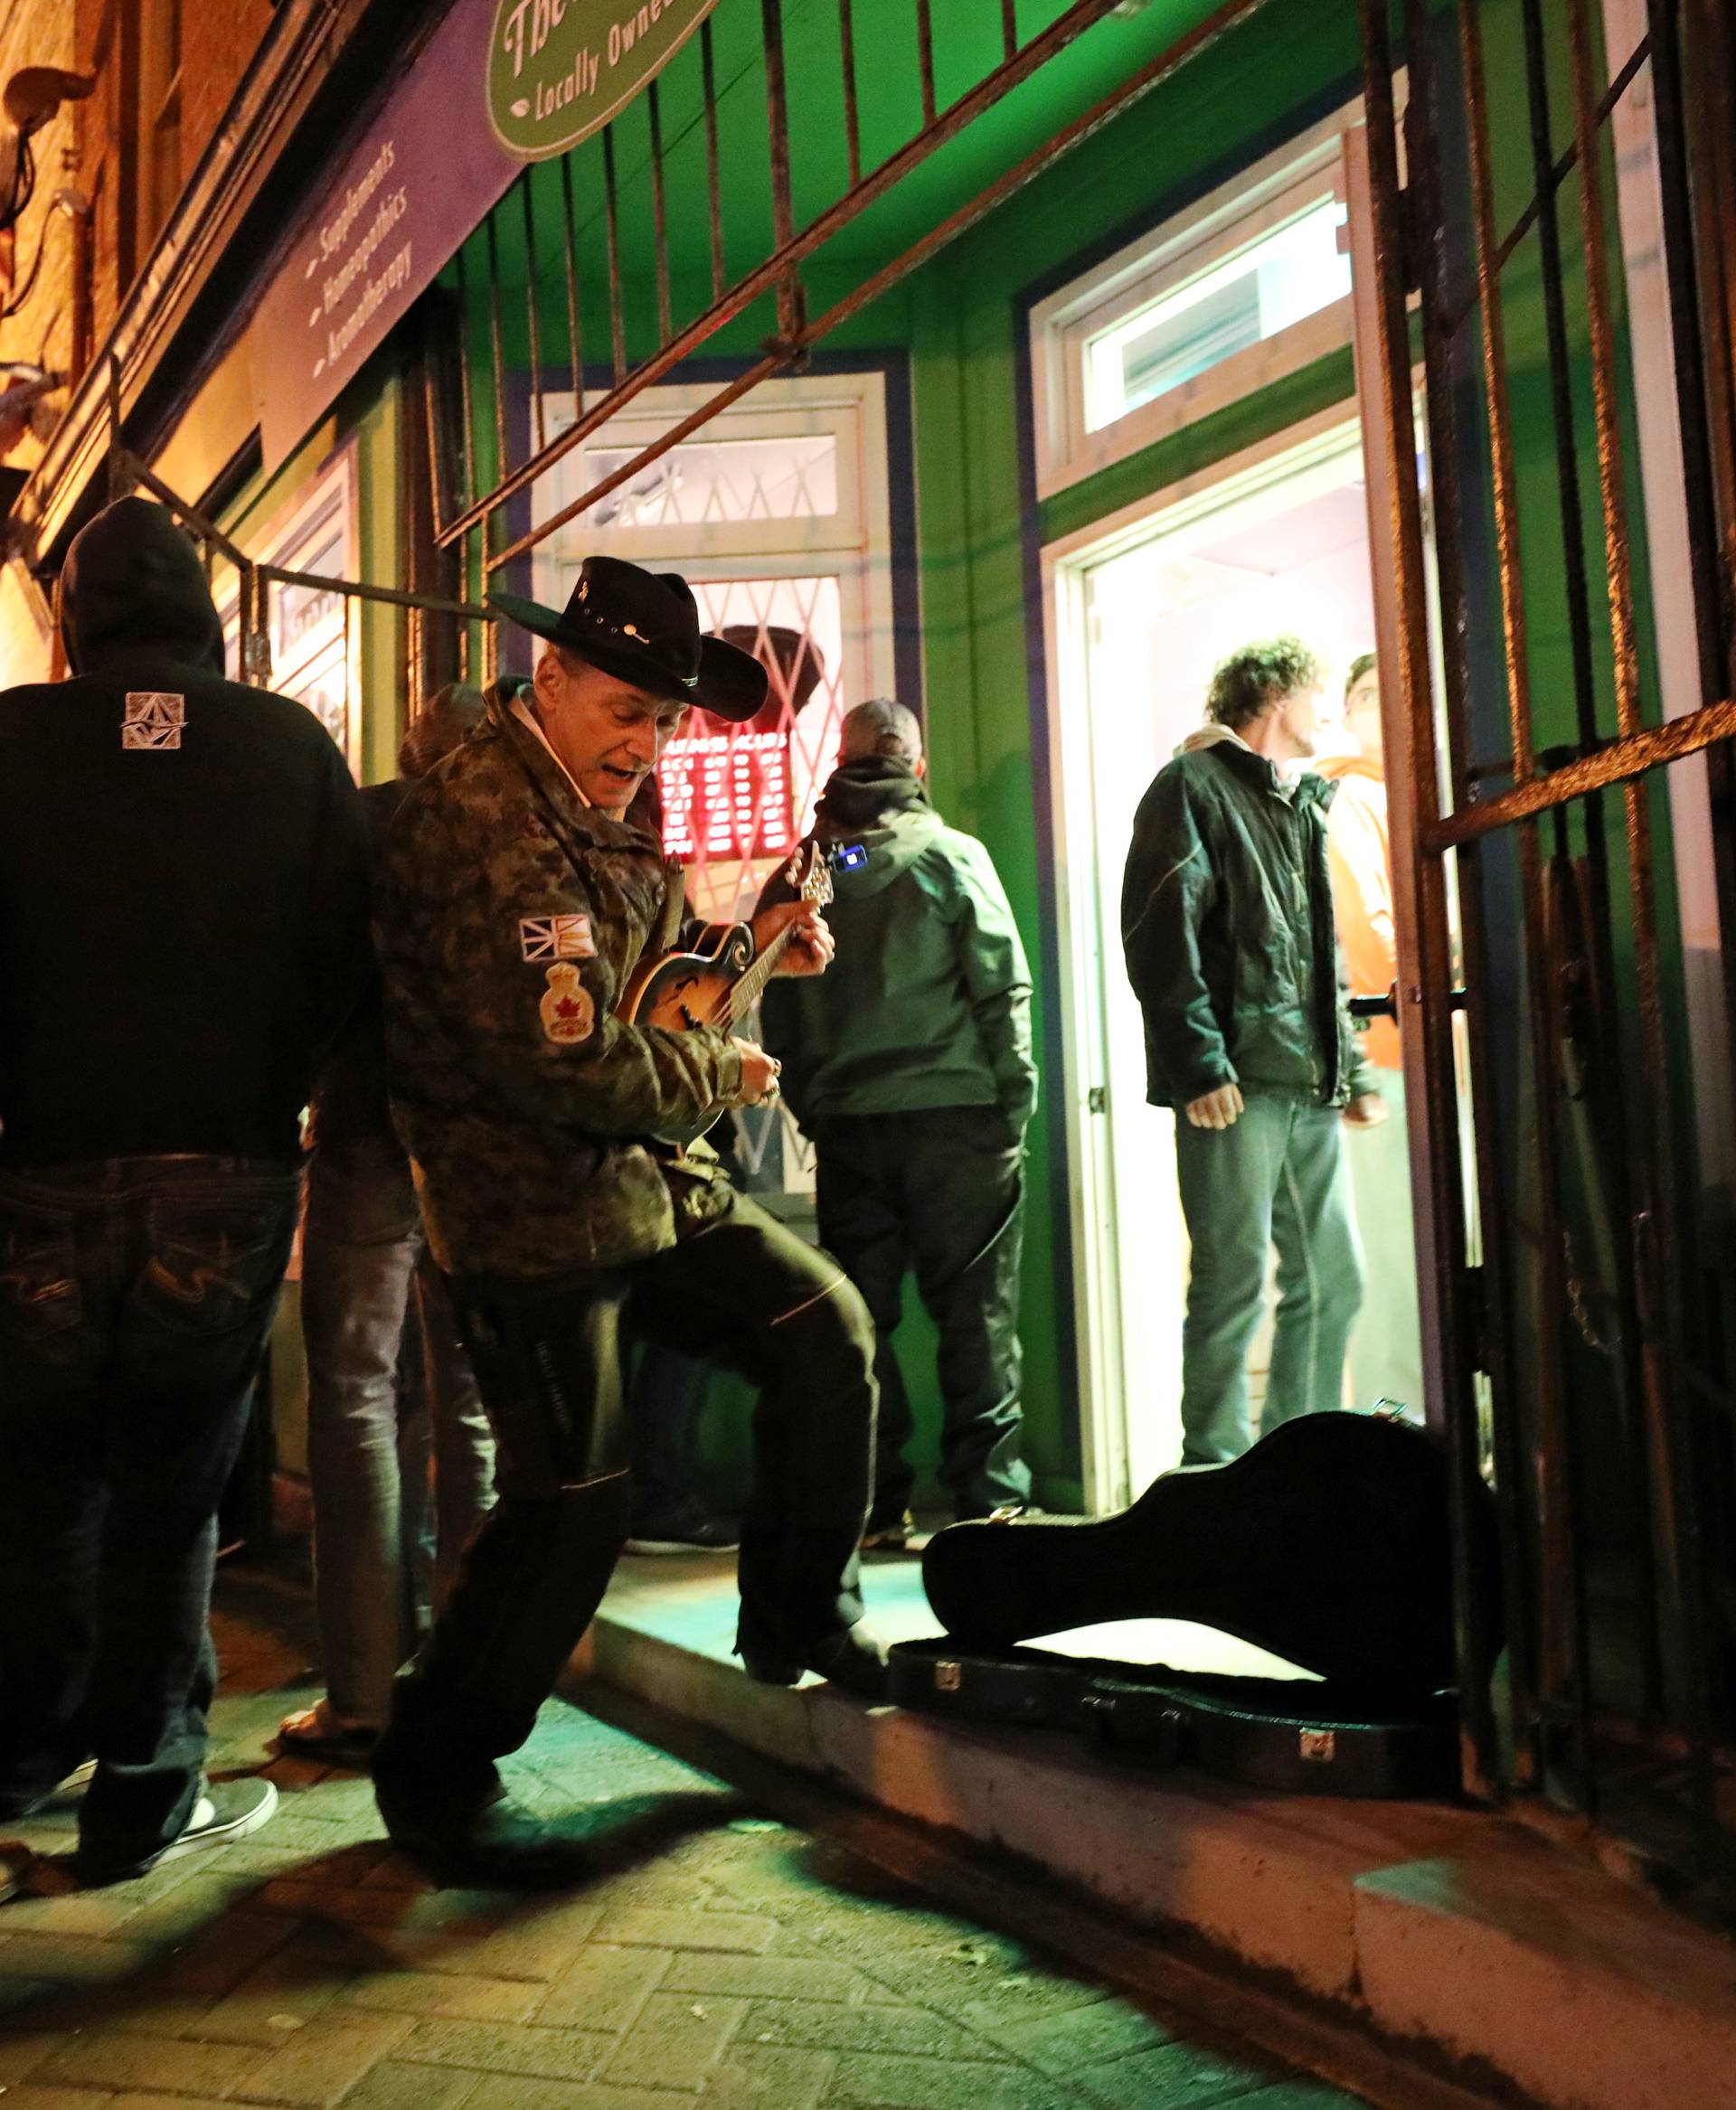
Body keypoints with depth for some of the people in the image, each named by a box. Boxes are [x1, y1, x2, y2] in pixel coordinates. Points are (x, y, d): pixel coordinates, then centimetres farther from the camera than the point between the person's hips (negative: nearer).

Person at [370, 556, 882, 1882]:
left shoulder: (607, 813, 13)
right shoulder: (486, 819, -20)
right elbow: (565, 1055, -26)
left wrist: (752, 952, 7)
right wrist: (721, 1076, -12)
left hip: (655, 1178, 10)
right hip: (535, 1210, -9)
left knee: (826, 1325, 6)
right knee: (574, 1497, -3)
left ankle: (803, 1615, 24)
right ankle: (435, 1777, 17)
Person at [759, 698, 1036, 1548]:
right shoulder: (951, 856, -2)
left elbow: (778, 1016, 9)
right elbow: (1003, 989, -6)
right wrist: (1014, 1102, 1)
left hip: (845, 1125, 3)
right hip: (954, 1111, -3)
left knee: (859, 1317, 8)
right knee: (975, 1310, 3)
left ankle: (875, 1507, 11)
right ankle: (988, 1495, 6)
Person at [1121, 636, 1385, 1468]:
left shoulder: (1302, 804, 25)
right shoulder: (1193, 786, -1)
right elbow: (1162, 934, -12)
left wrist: (1353, 1068, 20)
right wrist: (1199, 1063, -19)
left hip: (1311, 1085, 9)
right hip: (1236, 1083, -8)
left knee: (1333, 1281, 11)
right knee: (1234, 1284, -7)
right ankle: (1216, 1471, 2)